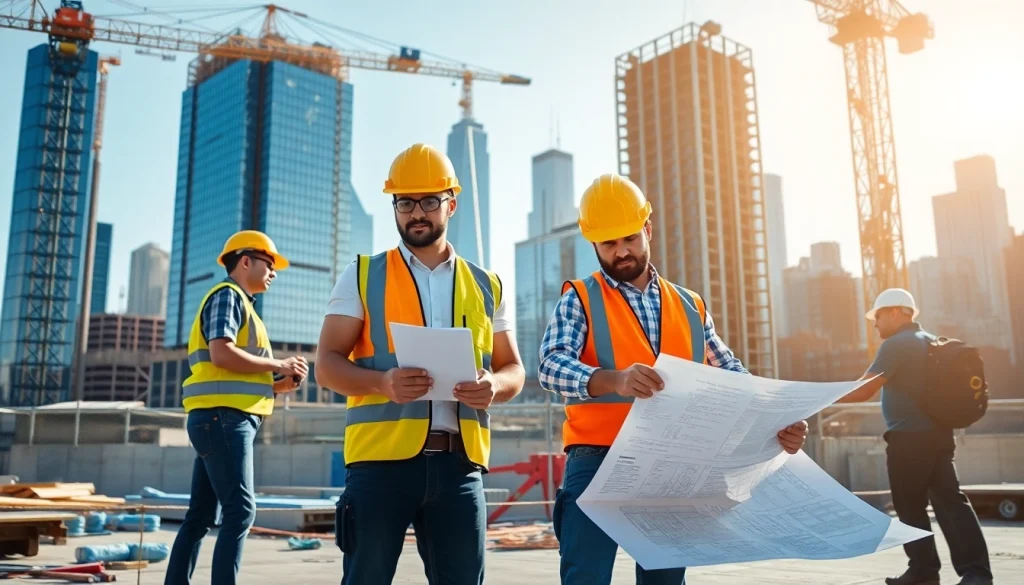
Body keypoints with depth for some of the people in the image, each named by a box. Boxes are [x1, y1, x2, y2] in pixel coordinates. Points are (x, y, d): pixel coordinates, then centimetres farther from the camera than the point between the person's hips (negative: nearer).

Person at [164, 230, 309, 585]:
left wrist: (280, 385, 9)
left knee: (201, 516, 9)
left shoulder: (242, 305, 26)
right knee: (240, 511, -13)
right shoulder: (227, 295, -2)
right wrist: (279, 365, -9)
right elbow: (221, 355, -18)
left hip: (225, 418, 10)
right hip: (223, 417, -10)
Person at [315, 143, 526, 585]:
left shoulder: (485, 286, 13)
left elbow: (514, 369, 15)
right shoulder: (362, 276, 6)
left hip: (459, 462, 2)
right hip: (381, 458, -2)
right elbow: (327, 364, 1)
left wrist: (494, 386, -10)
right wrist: (383, 382, -20)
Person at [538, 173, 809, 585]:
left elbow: (732, 377, 13)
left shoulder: (690, 306, 14)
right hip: (598, 464, -4)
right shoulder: (579, 300, 0)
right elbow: (551, 367, -16)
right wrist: (613, 380, -36)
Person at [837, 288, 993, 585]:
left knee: (911, 506, 3)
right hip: (938, 433, 8)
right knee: (949, 500, 4)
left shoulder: (895, 345, -11)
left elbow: (863, 391, -18)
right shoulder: (933, 342, 16)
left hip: (909, 437, -8)